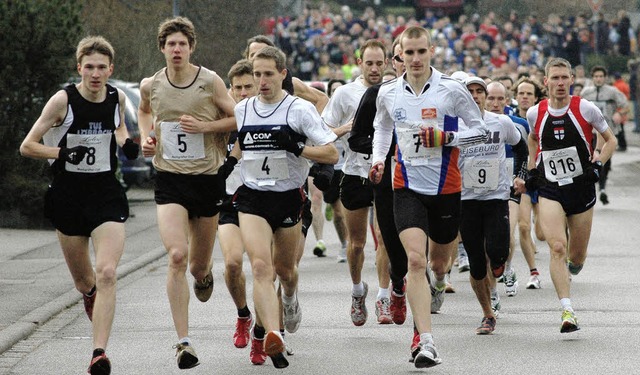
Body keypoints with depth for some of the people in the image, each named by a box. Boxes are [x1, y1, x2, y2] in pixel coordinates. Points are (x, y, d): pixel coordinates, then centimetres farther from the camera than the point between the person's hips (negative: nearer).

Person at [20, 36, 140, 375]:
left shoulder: (117, 97, -1)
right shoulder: (63, 100, -11)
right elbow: (27, 146, -7)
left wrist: (127, 143, 2)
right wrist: (64, 153, -19)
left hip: (107, 194, 1)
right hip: (68, 196, -1)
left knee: (106, 274, -18)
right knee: (84, 282, 13)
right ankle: (91, 296, 52)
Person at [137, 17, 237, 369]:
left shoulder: (210, 81, -6)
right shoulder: (150, 86, 1)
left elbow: (239, 118, -1)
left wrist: (205, 126, -16)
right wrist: (146, 137, 6)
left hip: (207, 178, 0)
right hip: (169, 179, 0)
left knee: (198, 265, 11)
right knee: (176, 255, -19)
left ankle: (203, 274, 54)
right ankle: (183, 342, -17)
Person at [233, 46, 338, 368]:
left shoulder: (300, 109, -5)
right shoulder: (241, 110, 7)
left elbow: (331, 154, -9)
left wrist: (297, 148, -20)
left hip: (289, 197, -1)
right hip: (252, 198, 1)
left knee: (285, 269, 16)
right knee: (261, 266, -19)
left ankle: (290, 301, 53)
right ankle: (273, 336, -32)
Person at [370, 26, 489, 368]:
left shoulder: (451, 90, -7)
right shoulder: (387, 93, 2)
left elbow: (481, 131, -1)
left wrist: (445, 138, -16)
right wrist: (378, 159, 7)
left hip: (446, 189, 0)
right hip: (407, 187, 0)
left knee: (438, 261, 16)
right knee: (415, 259, -18)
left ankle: (438, 282, 58)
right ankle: (426, 343, -22)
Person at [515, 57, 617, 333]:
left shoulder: (585, 109, -7)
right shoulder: (535, 113, 0)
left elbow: (610, 140, 5)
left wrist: (597, 164, -11)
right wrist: (532, 172, 13)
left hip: (582, 189, 0)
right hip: (549, 191, 0)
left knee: (577, 257, 9)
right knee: (557, 248, -20)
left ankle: (569, 270, 48)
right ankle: (567, 311, -23)